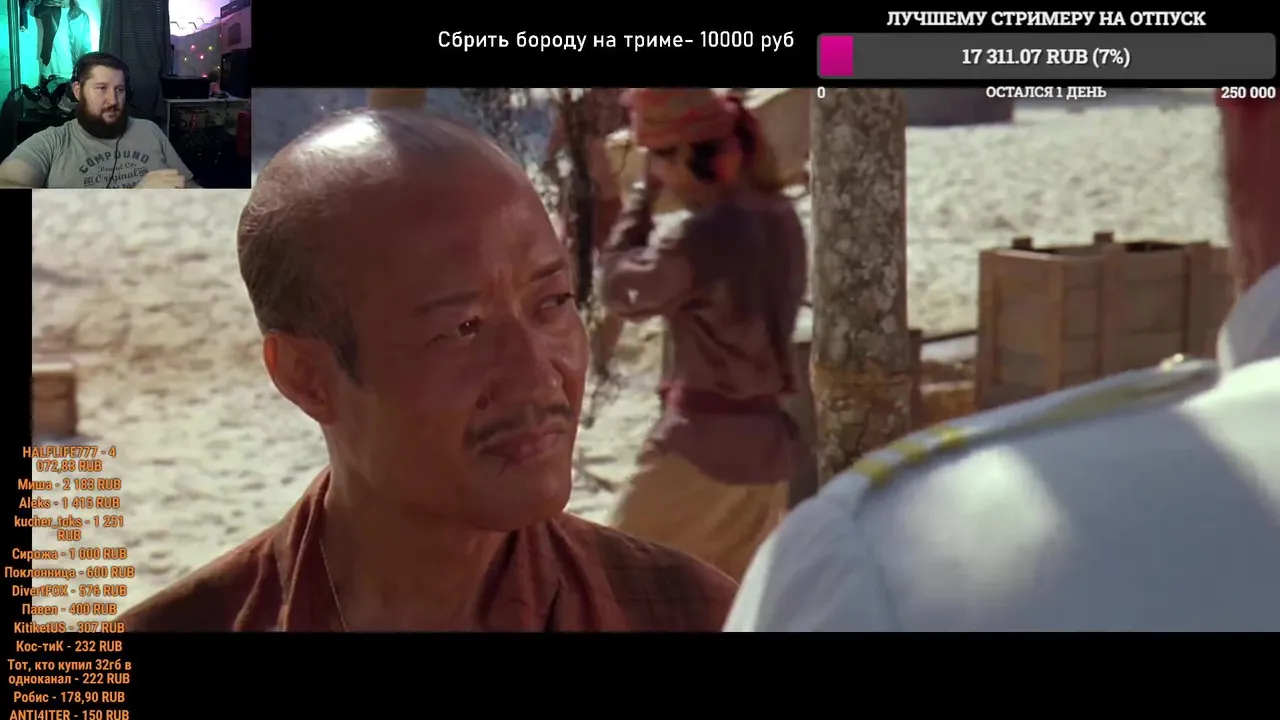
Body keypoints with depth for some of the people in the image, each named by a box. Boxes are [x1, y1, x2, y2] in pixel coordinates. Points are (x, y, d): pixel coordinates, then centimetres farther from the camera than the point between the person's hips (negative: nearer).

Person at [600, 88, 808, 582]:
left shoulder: (700, 237, -20)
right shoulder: (778, 216, 3)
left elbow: (622, 290, -5)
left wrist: (644, 196, 1)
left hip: (703, 438, -8)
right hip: (768, 438, 8)